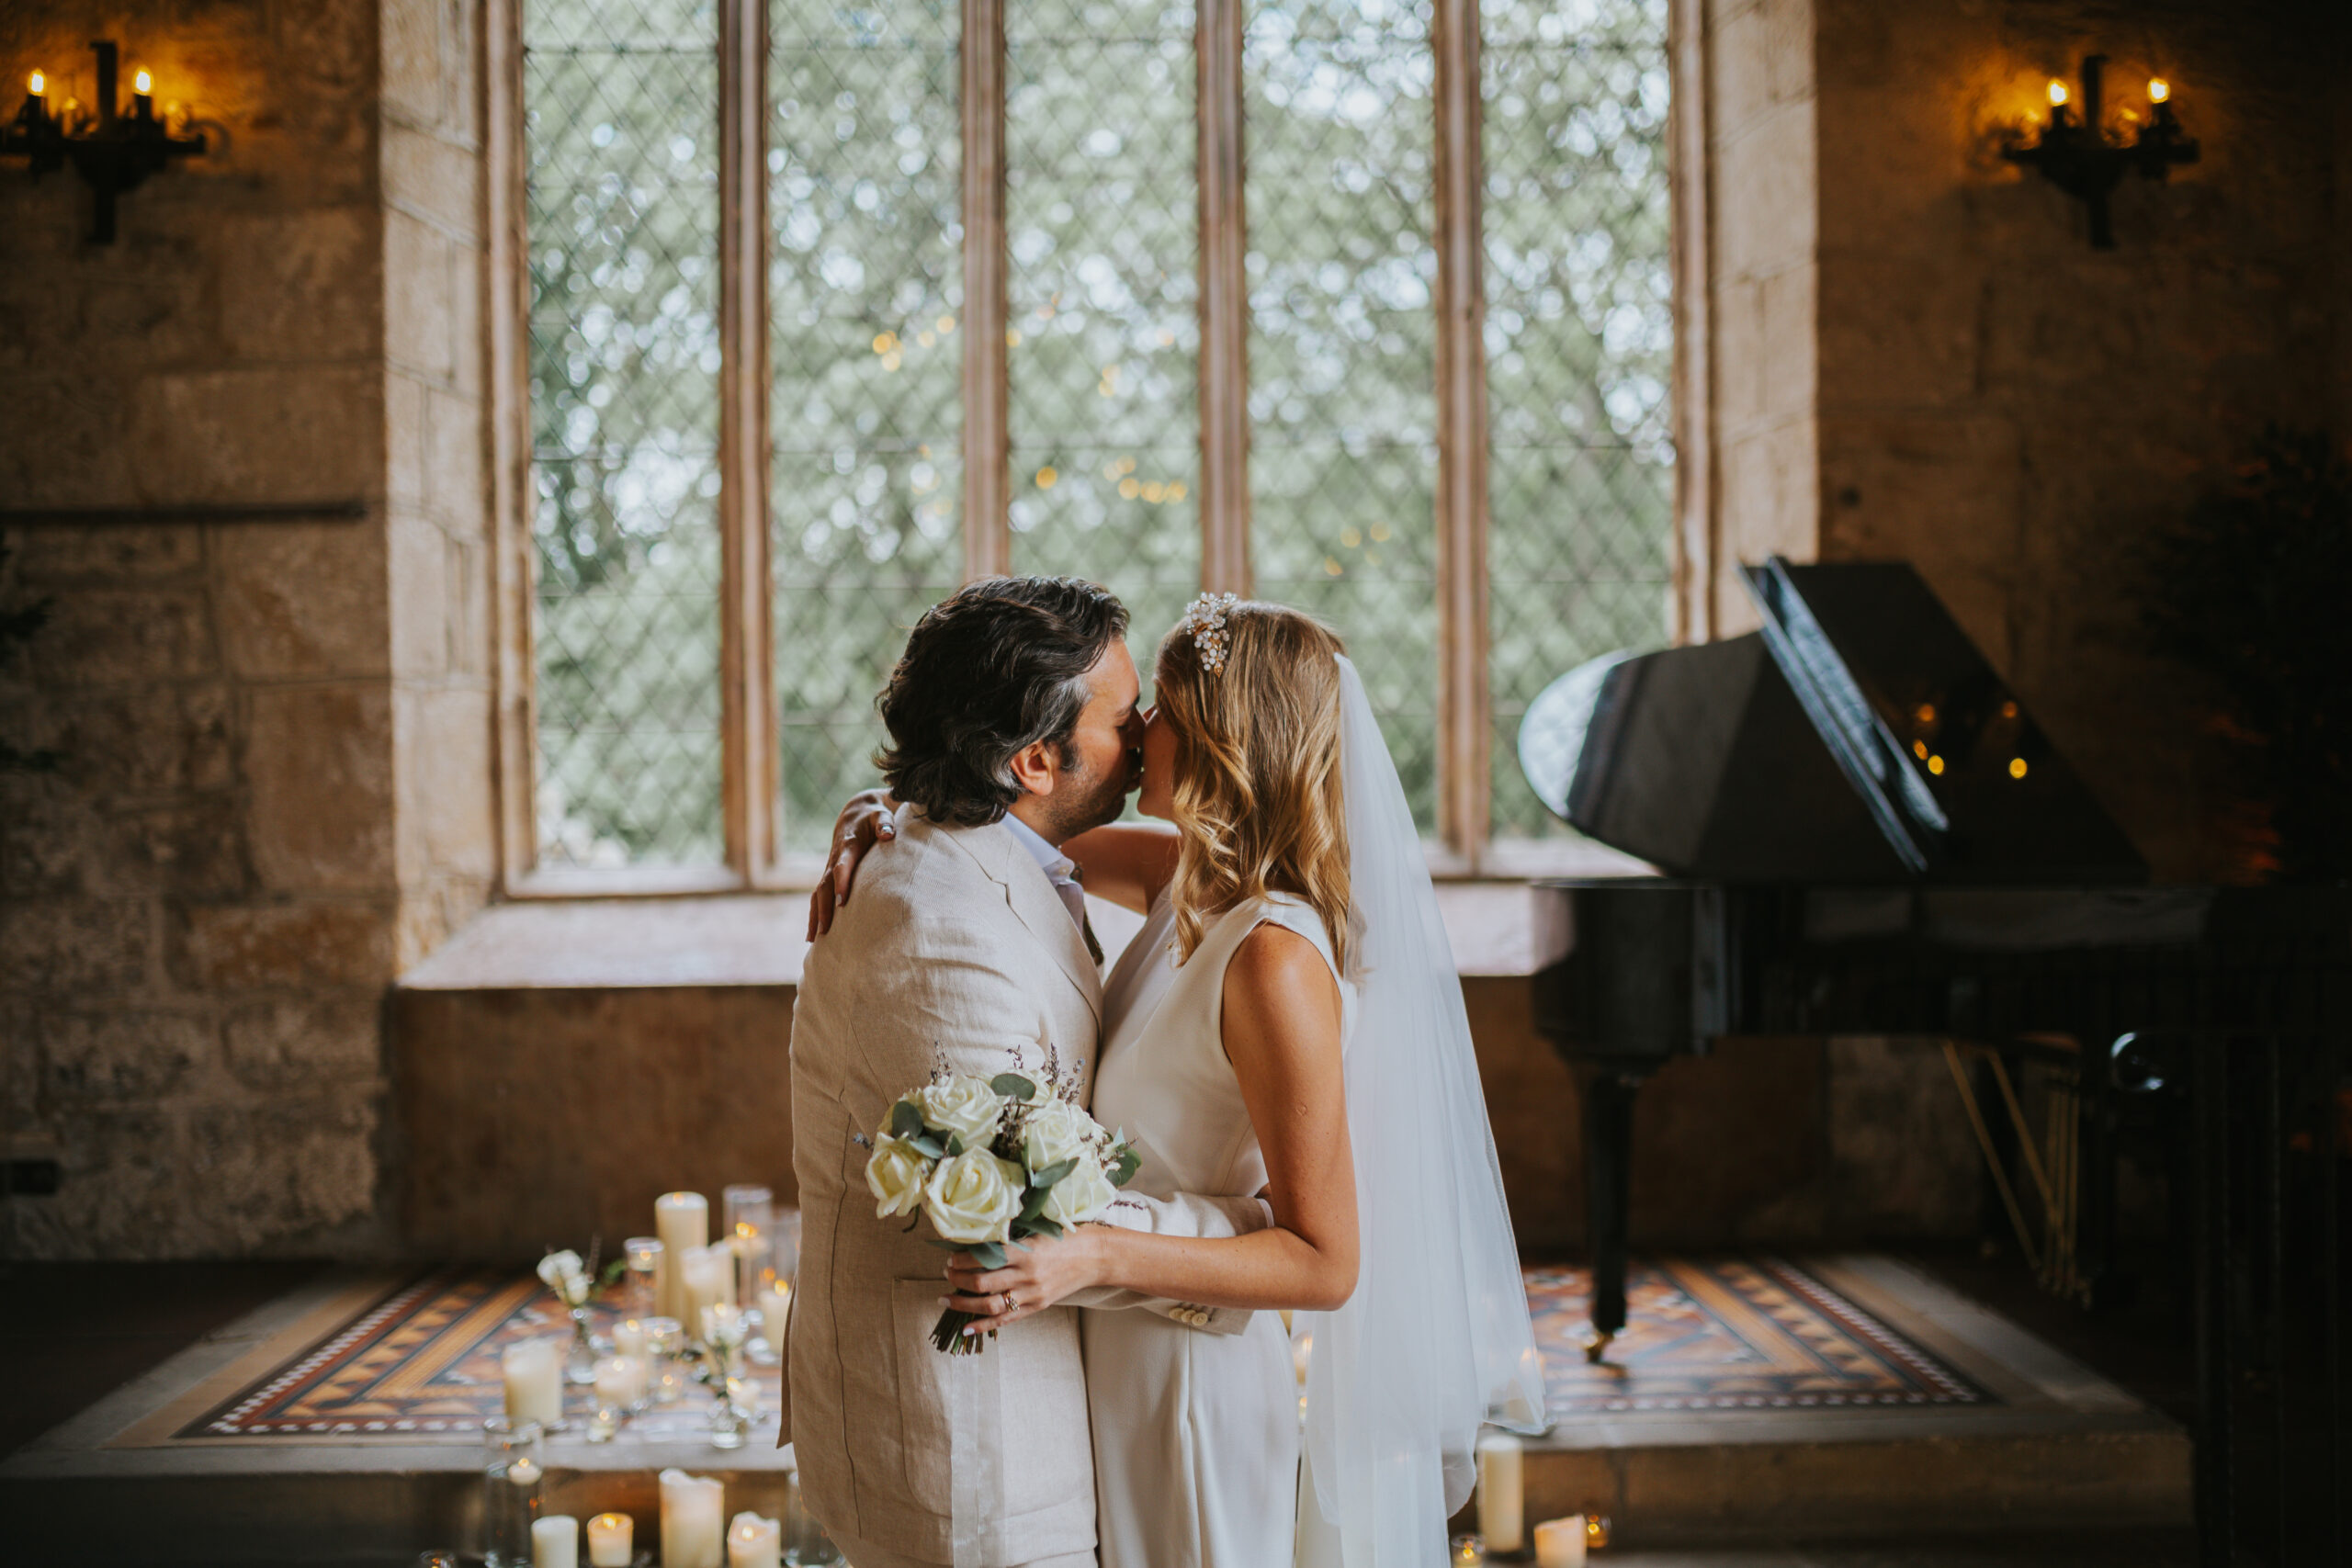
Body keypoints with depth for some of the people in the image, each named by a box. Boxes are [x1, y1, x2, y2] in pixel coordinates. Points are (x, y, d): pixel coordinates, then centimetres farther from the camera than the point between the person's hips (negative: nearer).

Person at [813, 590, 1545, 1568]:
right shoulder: (1195, 881, -3)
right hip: (1123, 1364, 8)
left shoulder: (1275, 959, -27)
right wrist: (885, 819, -3)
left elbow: (1325, 1263, -25)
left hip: (1188, 1386, -8)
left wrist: (1096, 1258, -35)